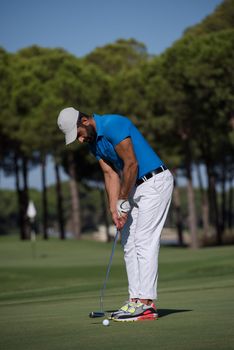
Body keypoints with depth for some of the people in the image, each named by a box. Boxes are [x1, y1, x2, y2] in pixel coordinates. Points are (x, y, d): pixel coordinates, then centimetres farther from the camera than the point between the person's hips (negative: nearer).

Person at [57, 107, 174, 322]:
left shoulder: (113, 125, -20)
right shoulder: (94, 143, 8)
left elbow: (132, 164, -21)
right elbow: (111, 174, 6)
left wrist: (123, 202, -13)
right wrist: (114, 210, -5)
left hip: (155, 181, -10)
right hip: (136, 187, 10)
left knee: (145, 242, -12)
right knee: (129, 245, 7)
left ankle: (147, 304, -12)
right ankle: (136, 299, 8)